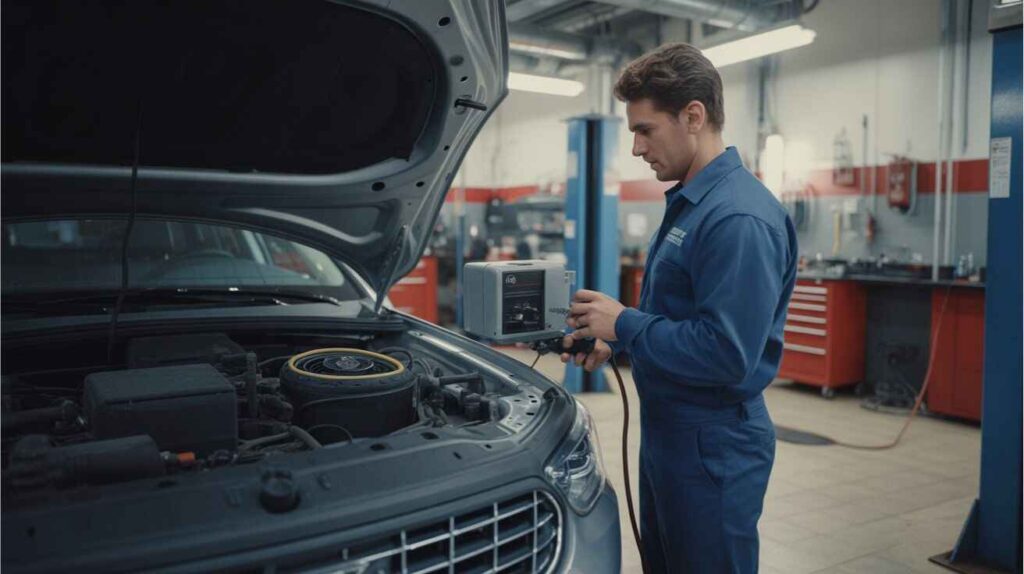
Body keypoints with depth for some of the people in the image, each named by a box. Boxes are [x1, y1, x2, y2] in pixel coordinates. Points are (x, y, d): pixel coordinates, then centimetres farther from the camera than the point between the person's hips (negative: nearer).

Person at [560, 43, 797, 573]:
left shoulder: (739, 218, -23)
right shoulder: (687, 202, 11)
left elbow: (728, 355, -29)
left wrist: (624, 324, -20)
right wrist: (614, 342, 7)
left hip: (713, 449, -10)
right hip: (666, 432, 10)